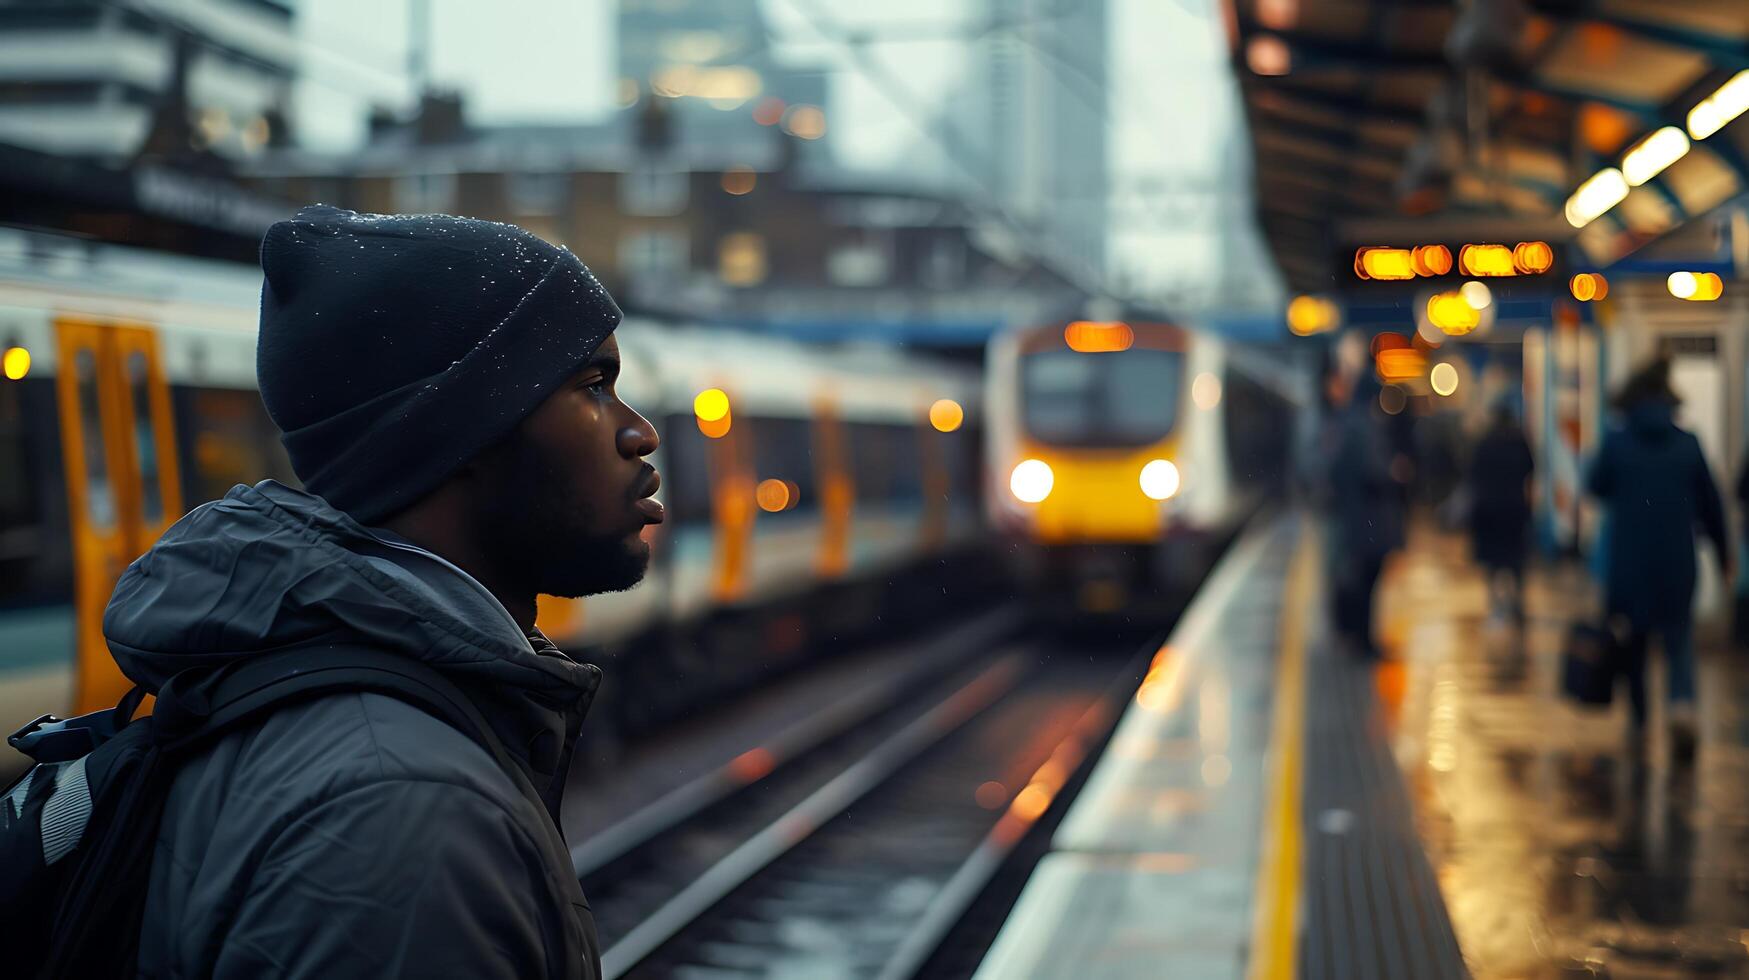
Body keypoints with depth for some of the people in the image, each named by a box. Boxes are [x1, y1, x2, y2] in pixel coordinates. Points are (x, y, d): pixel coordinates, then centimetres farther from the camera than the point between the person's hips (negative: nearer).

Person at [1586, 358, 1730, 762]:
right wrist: (1724, 553, 16)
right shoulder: (1688, 444, -2)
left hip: (1628, 561, -1)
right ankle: (1683, 705, -22)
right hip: (1678, 564, 1)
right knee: (1679, 640, 5)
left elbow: (1596, 487, 9)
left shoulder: (1616, 443, -7)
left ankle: (1640, 725, 17)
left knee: (1633, 642, 14)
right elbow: (1711, 504, 5)